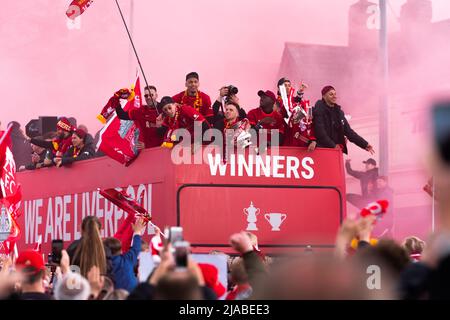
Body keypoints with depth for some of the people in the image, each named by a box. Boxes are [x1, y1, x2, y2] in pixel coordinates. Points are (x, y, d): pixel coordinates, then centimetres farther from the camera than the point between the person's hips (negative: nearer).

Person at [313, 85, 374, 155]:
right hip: (323, 149, -7)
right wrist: (333, 146, -16)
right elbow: (320, 132, -15)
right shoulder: (319, 110, -6)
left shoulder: (338, 111, 14)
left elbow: (348, 131, 15)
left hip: (338, 149, 7)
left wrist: (365, 144, 10)